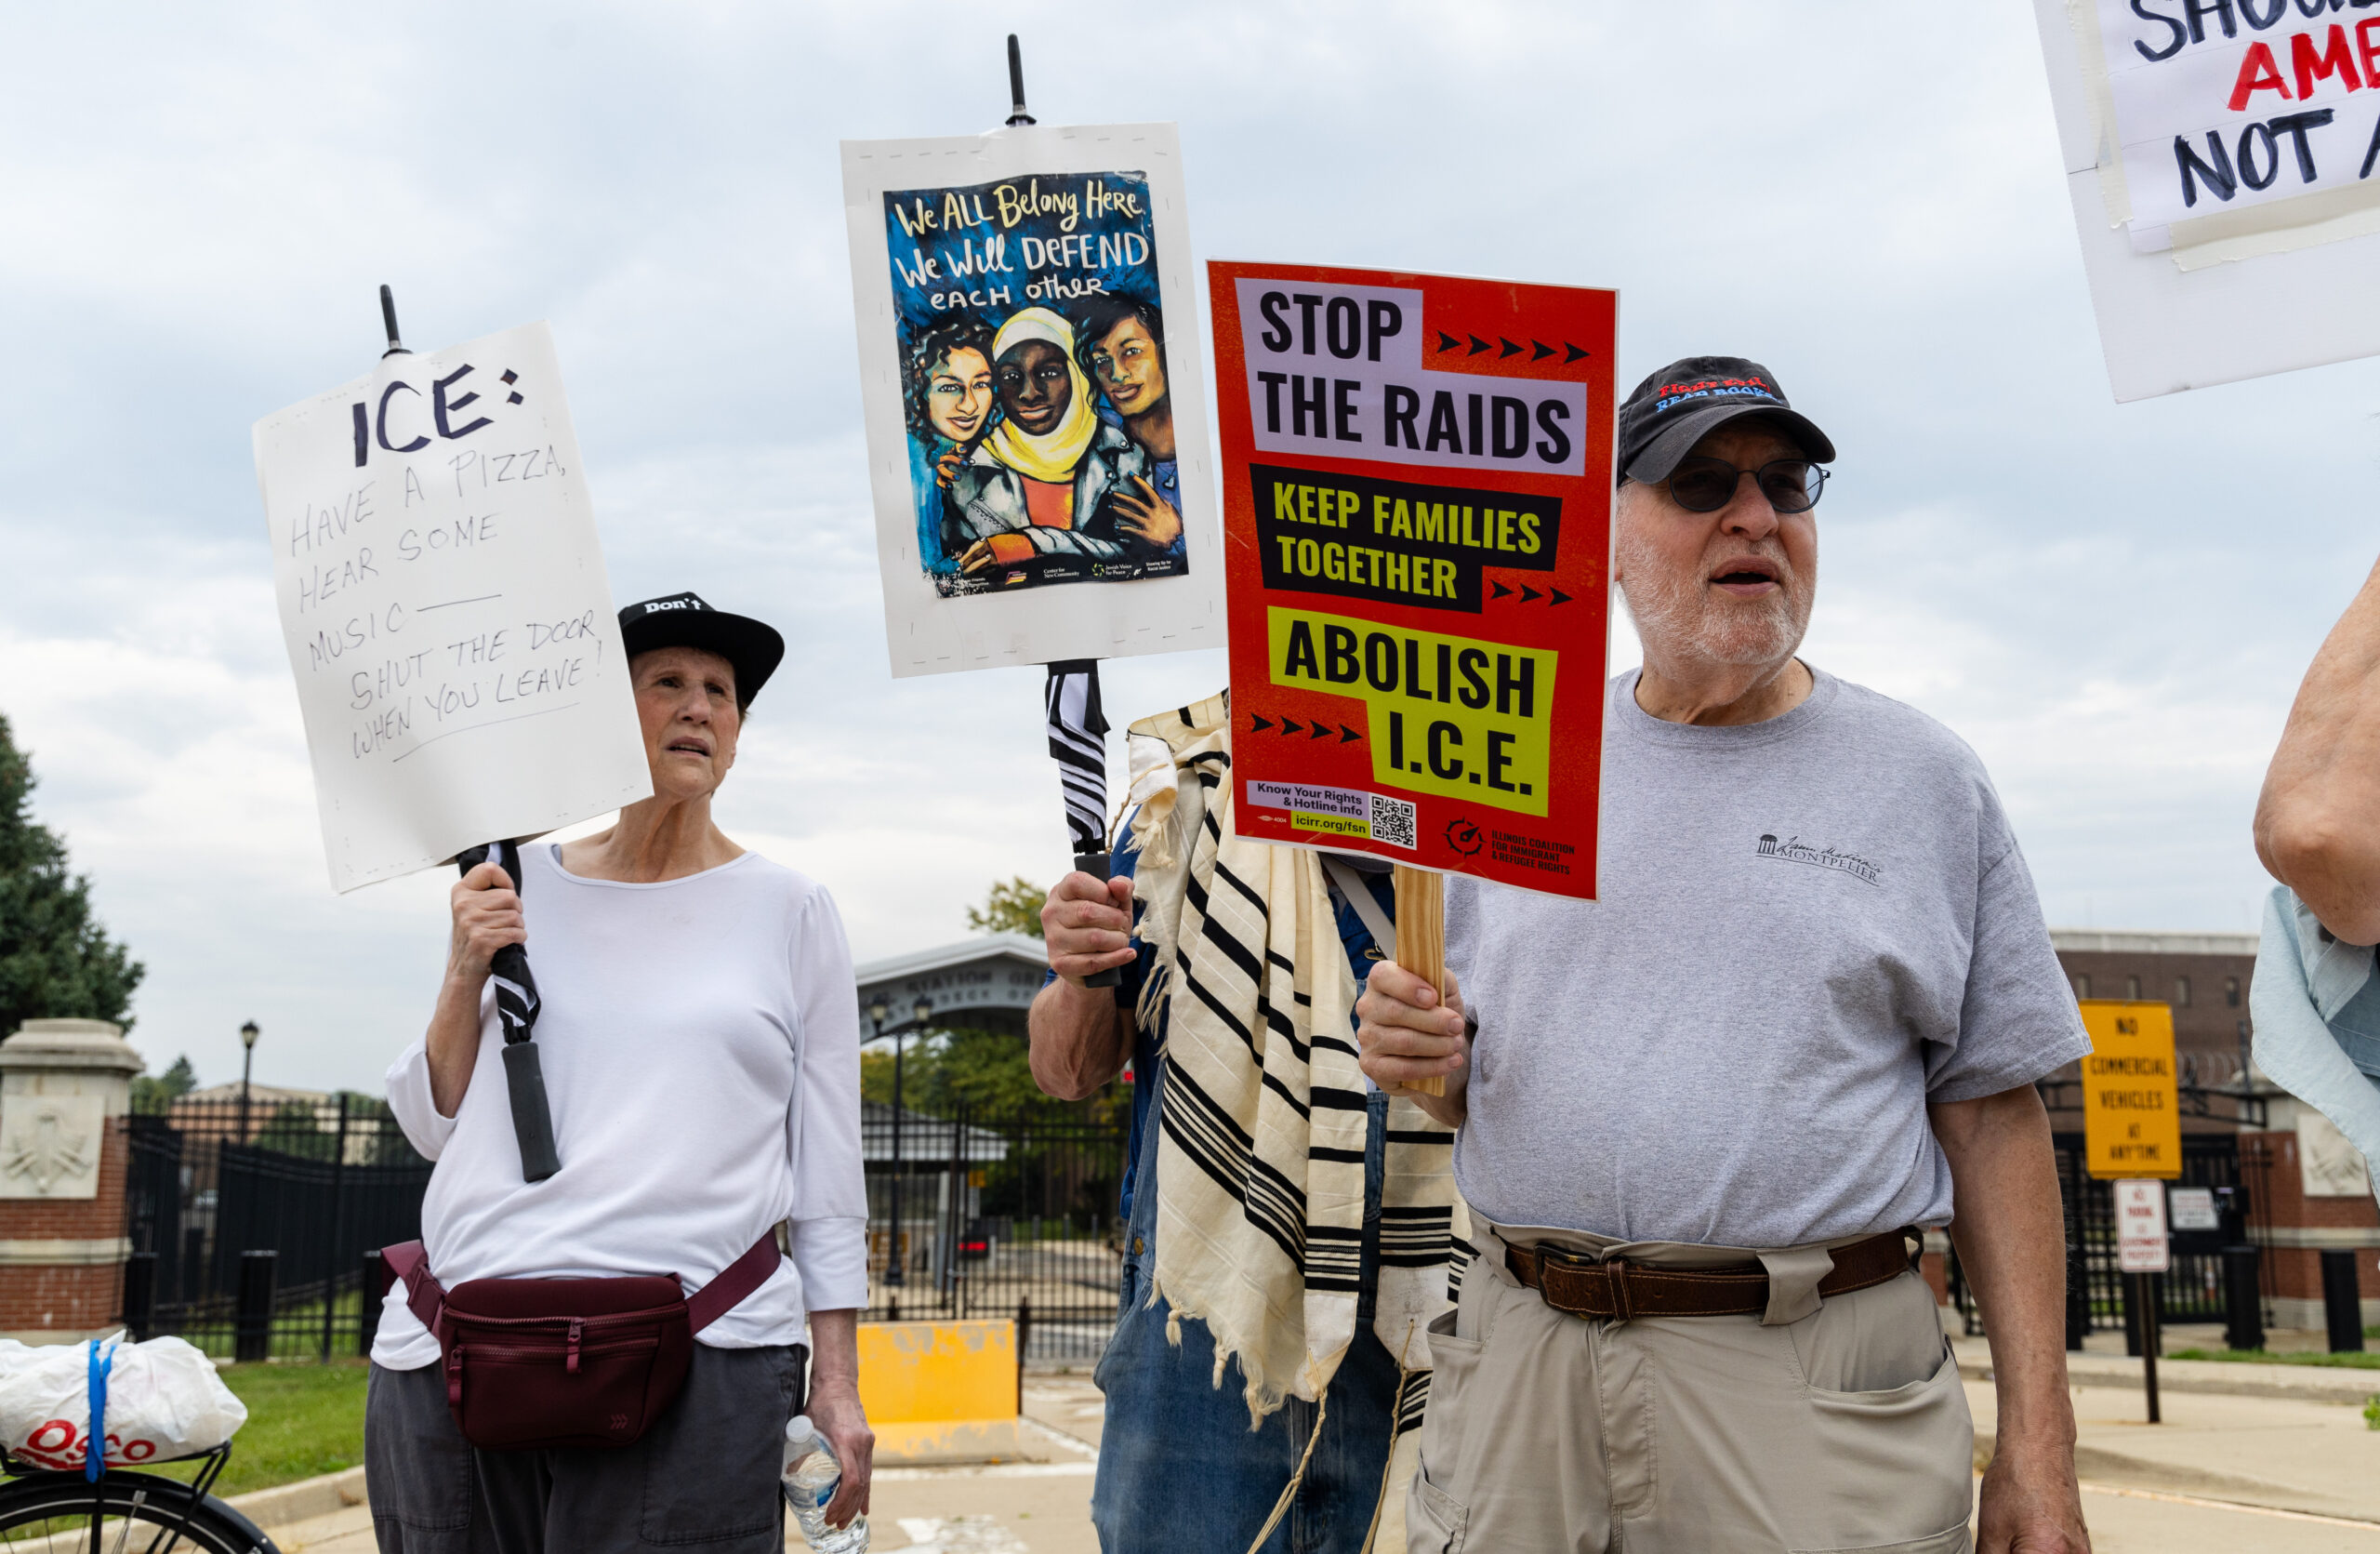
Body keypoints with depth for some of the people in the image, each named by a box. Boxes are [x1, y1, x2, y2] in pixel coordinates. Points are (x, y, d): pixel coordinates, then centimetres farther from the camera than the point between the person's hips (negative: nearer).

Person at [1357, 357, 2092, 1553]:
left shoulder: (1923, 781, 4)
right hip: (1519, 1358, 2)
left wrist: (2037, 1442, -3)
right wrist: (1415, 1051, -9)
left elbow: (1993, 1117, 2)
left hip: (1814, 1385, -1)